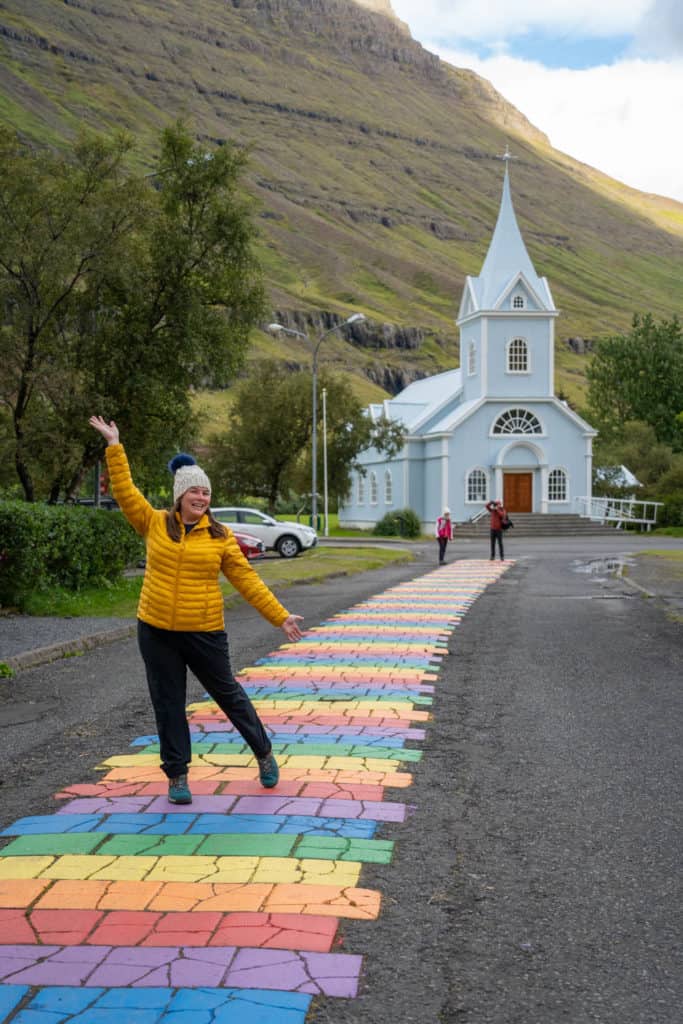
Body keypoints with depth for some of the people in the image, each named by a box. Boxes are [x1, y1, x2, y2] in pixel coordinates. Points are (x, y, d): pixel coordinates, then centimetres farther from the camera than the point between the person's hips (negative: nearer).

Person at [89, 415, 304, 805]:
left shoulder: (220, 535, -2)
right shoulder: (155, 523, 0)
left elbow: (247, 579, -1)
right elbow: (125, 491, -3)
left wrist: (281, 616, -4)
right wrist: (114, 446, -6)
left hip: (205, 632, -1)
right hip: (157, 632, 1)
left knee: (228, 693, 11)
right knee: (168, 705, 9)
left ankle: (264, 752, 31)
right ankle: (177, 776, 22)